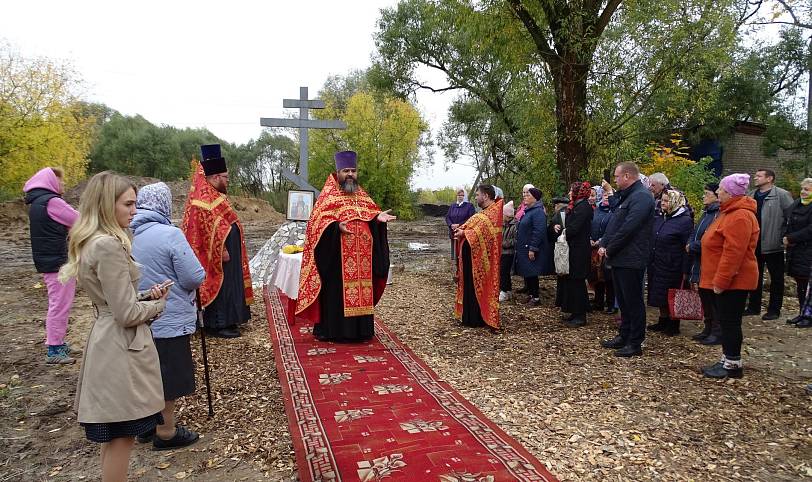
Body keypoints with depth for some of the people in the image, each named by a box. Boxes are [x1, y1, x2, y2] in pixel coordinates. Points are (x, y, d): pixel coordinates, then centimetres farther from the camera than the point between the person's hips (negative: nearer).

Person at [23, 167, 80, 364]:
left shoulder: (37, 202, 15)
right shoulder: (51, 201, -17)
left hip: (48, 261, 10)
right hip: (57, 263, -10)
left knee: (59, 304, 18)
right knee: (59, 305, -4)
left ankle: (59, 344, 26)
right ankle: (53, 351, 2)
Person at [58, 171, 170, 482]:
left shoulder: (90, 242, 10)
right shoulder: (109, 246, -22)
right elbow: (127, 314, -22)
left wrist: (147, 295, 3)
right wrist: (159, 304, -4)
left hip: (107, 343, 10)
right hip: (121, 349, -10)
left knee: (113, 433, 22)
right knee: (121, 435, 4)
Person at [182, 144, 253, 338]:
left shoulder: (212, 195, 15)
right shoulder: (205, 198, -19)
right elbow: (210, 228, -25)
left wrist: (226, 248, 22)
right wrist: (222, 250, -25)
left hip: (223, 252, 11)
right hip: (218, 255, -11)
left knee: (226, 286, 15)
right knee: (220, 287, -4)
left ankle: (225, 320, 24)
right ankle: (217, 324, 4)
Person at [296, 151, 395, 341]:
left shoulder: (362, 196, 17)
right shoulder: (328, 195, -1)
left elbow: (370, 215, 16)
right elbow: (318, 219, -10)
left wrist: (378, 217, -7)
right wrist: (336, 225, -27)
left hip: (361, 257, 5)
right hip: (336, 257, -5)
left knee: (361, 291, 8)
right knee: (336, 292, -3)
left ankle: (360, 328, 18)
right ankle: (333, 330, 6)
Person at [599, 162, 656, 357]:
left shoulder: (641, 197, -15)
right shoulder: (625, 196, 18)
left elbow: (628, 229, -22)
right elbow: (613, 223, 18)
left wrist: (610, 248, -14)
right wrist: (604, 244, 4)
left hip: (630, 260, -10)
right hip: (619, 258, 10)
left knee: (633, 301, -1)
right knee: (623, 300, 17)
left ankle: (635, 344, 7)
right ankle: (624, 336, 28)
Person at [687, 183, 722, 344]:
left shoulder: (719, 215, -17)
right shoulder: (706, 213, 15)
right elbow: (695, 235, 18)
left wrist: (693, 246, -12)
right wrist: (691, 245, -1)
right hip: (700, 264, 10)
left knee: (713, 300, 0)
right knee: (704, 297, 17)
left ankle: (717, 332, 12)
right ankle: (708, 329, 29)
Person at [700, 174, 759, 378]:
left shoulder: (740, 216, -20)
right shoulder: (731, 212, 15)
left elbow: (733, 253, -25)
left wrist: (721, 281, -23)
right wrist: (717, 280, 21)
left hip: (733, 281, -10)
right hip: (724, 280, 10)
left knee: (730, 321, -2)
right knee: (726, 321, 15)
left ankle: (732, 365, 7)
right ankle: (727, 360, 24)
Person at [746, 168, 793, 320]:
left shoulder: (781, 195, -9)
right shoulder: (752, 195, 11)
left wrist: (787, 236, -12)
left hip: (773, 245, -6)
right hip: (754, 244, 6)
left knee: (776, 279, 6)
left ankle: (774, 310, 14)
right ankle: (754, 307, 24)